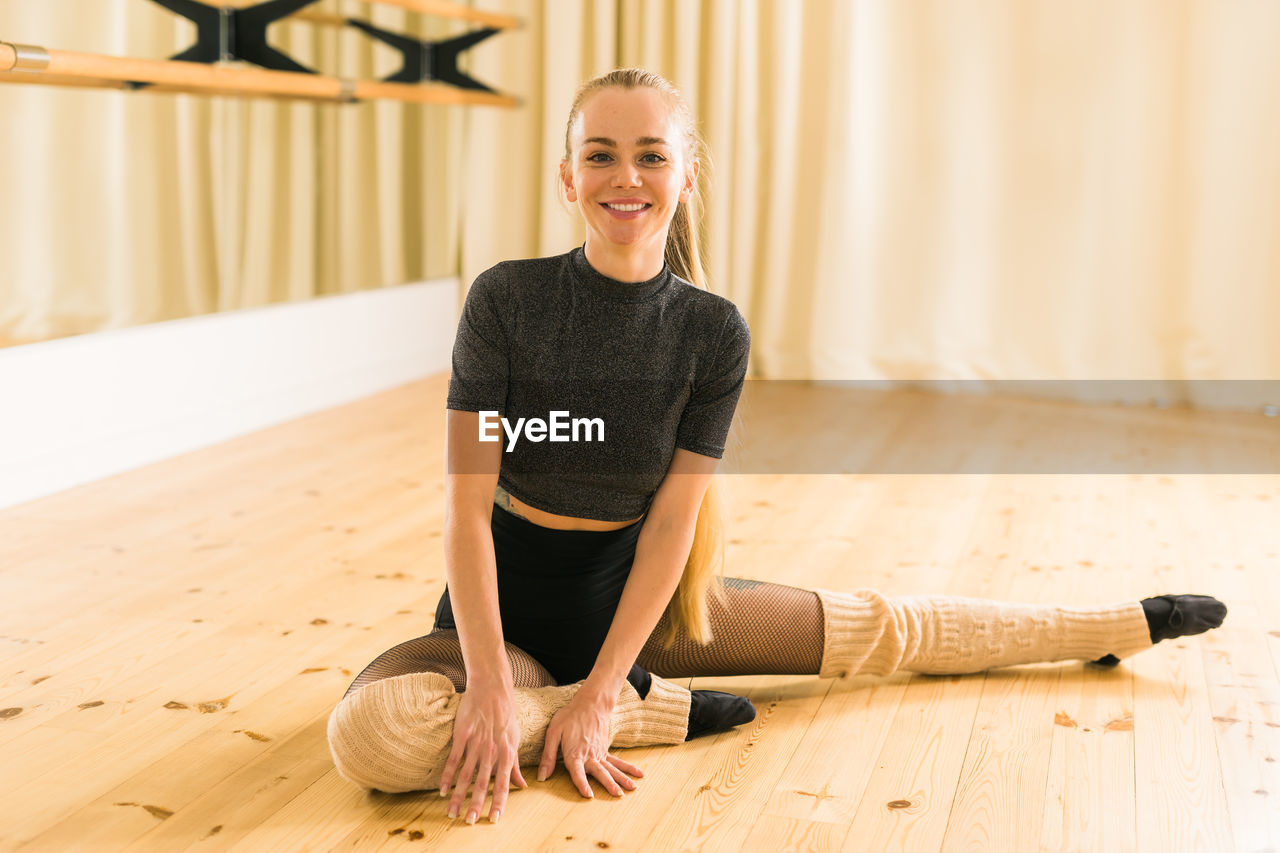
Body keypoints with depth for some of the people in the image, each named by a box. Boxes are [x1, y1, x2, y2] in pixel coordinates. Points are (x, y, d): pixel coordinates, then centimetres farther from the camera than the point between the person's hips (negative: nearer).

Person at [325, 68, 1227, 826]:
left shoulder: (713, 332, -10)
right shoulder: (507, 299, -17)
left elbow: (671, 521, -11)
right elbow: (468, 505, -18)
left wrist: (598, 688, -20)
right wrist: (490, 691, -26)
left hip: (630, 593, 2)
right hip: (506, 601, -2)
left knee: (879, 628, 9)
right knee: (371, 728, -34)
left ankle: (1121, 626, 32)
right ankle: (653, 711, -17)